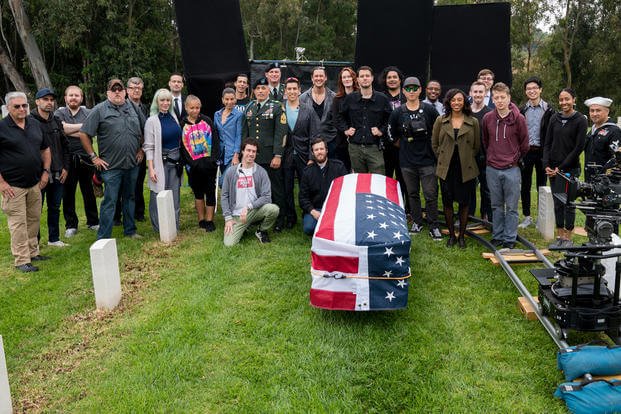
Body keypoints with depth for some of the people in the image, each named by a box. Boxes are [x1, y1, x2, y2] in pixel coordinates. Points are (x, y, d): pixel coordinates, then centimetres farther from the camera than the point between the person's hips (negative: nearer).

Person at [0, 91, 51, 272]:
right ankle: (22, 260, 4)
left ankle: (33, 252, 26)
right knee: (18, 223, -2)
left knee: (34, 220, 13)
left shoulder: (35, 124, 8)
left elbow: (45, 149, 18)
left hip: (35, 183, 5)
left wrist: (46, 171, 9)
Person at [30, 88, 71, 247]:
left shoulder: (56, 121, 10)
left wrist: (65, 167, 7)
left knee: (55, 207, 14)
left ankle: (54, 238, 26)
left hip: (57, 174, 6)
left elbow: (65, 146, 15)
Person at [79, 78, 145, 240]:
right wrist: (93, 157, -7)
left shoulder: (133, 108, 9)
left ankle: (130, 230, 29)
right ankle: (103, 238, 3)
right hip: (111, 166, -5)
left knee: (129, 197, 16)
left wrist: (141, 149, 11)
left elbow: (144, 130, 19)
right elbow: (83, 134, -5)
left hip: (132, 164, 5)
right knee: (110, 201, -3)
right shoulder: (99, 110, -5)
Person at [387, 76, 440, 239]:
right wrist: (405, 147, 12)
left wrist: (432, 148, 7)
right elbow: (392, 136, 13)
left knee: (431, 194, -3)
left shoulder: (429, 110, -2)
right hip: (407, 161, 2)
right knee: (413, 193, 11)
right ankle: (417, 222, 25)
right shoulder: (398, 113, 2)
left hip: (427, 160, -2)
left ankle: (433, 226, 6)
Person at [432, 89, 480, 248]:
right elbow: (434, 143, 11)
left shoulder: (473, 122, 2)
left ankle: (462, 236, 20)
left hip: (466, 169, -1)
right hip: (446, 169, 1)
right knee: (447, 202, 6)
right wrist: (443, 157, 5)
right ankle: (451, 235, 20)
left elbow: (477, 146, 9)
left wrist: (467, 158, 3)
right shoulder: (440, 121, 3)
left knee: (464, 203, 5)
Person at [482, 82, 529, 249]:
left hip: (512, 169, -3)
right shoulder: (487, 118, 0)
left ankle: (510, 238, 13)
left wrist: (514, 159, 9)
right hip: (492, 169, 3)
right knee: (496, 206, 12)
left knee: (511, 207, 4)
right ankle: (497, 236, 23)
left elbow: (524, 144, 3)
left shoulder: (518, 118, -7)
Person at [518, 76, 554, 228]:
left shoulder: (548, 110, -2)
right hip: (525, 151, 3)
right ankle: (527, 217, 17)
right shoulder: (522, 110, 6)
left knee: (542, 186, 6)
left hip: (542, 151, -2)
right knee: (525, 186, 7)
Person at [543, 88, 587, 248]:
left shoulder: (580, 120, -6)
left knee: (569, 203, 2)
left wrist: (561, 167, -12)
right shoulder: (554, 118, 7)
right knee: (557, 203, 9)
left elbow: (579, 147, -9)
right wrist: (547, 165, -4)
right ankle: (560, 236, 18)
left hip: (570, 169, -4)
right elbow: (547, 143, 8)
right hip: (553, 169, 4)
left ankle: (568, 238, 12)